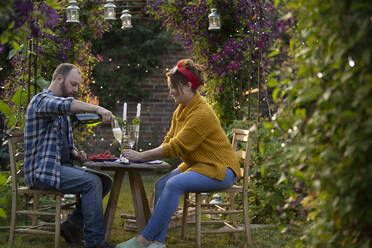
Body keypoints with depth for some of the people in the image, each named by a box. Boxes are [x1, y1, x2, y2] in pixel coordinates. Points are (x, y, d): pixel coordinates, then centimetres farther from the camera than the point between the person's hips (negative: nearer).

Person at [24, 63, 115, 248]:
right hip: (44, 170, -10)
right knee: (92, 182, -24)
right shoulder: (42, 100, -10)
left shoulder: (61, 110, 21)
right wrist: (98, 109, -44)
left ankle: (73, 224, 1)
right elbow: (66, 105, -33)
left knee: (105, 181, -2)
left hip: (62, 165, 10)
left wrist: (76, 153, 4)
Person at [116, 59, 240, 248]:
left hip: (218, 168, -9)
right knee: (162, 183, -14)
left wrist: (141, 156, -17)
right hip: (196, 165, 9)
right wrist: (145, 156, -7)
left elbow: (175, 147, -22)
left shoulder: (202, 114, -20)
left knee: (174, 184, -29)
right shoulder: (181, 110, 9)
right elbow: (169, 141, 11)